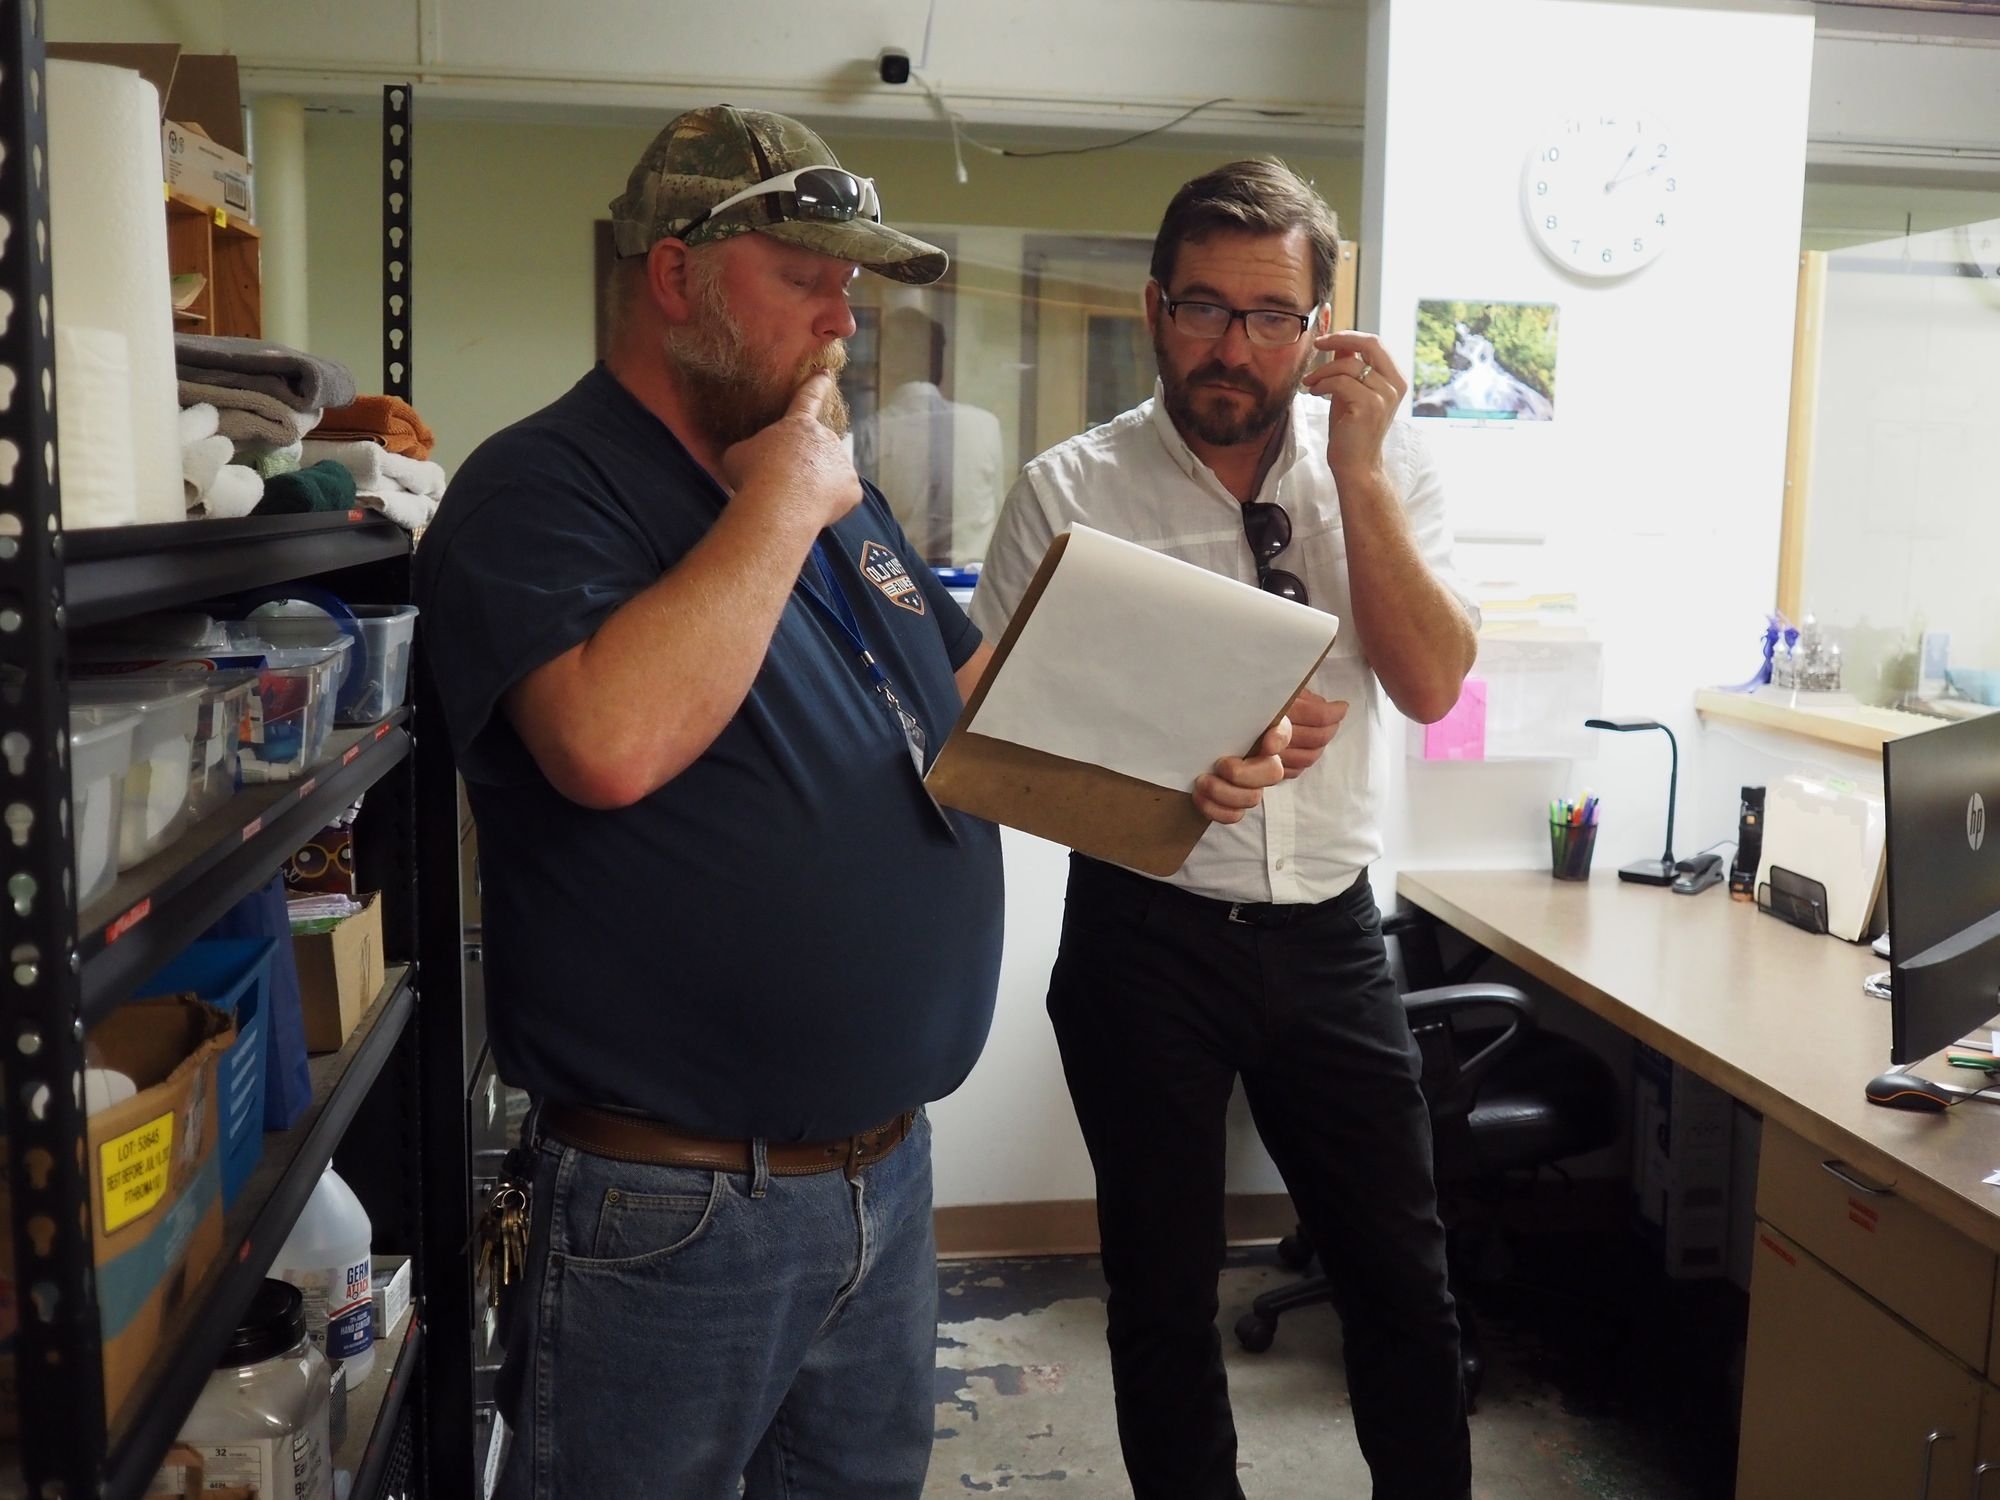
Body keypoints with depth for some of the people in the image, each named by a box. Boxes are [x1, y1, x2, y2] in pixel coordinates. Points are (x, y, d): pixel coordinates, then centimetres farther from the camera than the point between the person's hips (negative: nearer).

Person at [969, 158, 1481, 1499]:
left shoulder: (1382, 465, 2)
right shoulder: (1072, 490, -6)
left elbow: (1432, 684, -9)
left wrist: (1357, 465, -15)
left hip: (1330, 927, 2)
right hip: (1145, 930, -2)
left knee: (1405, 1275, 14)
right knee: (1165, 1288, 13)